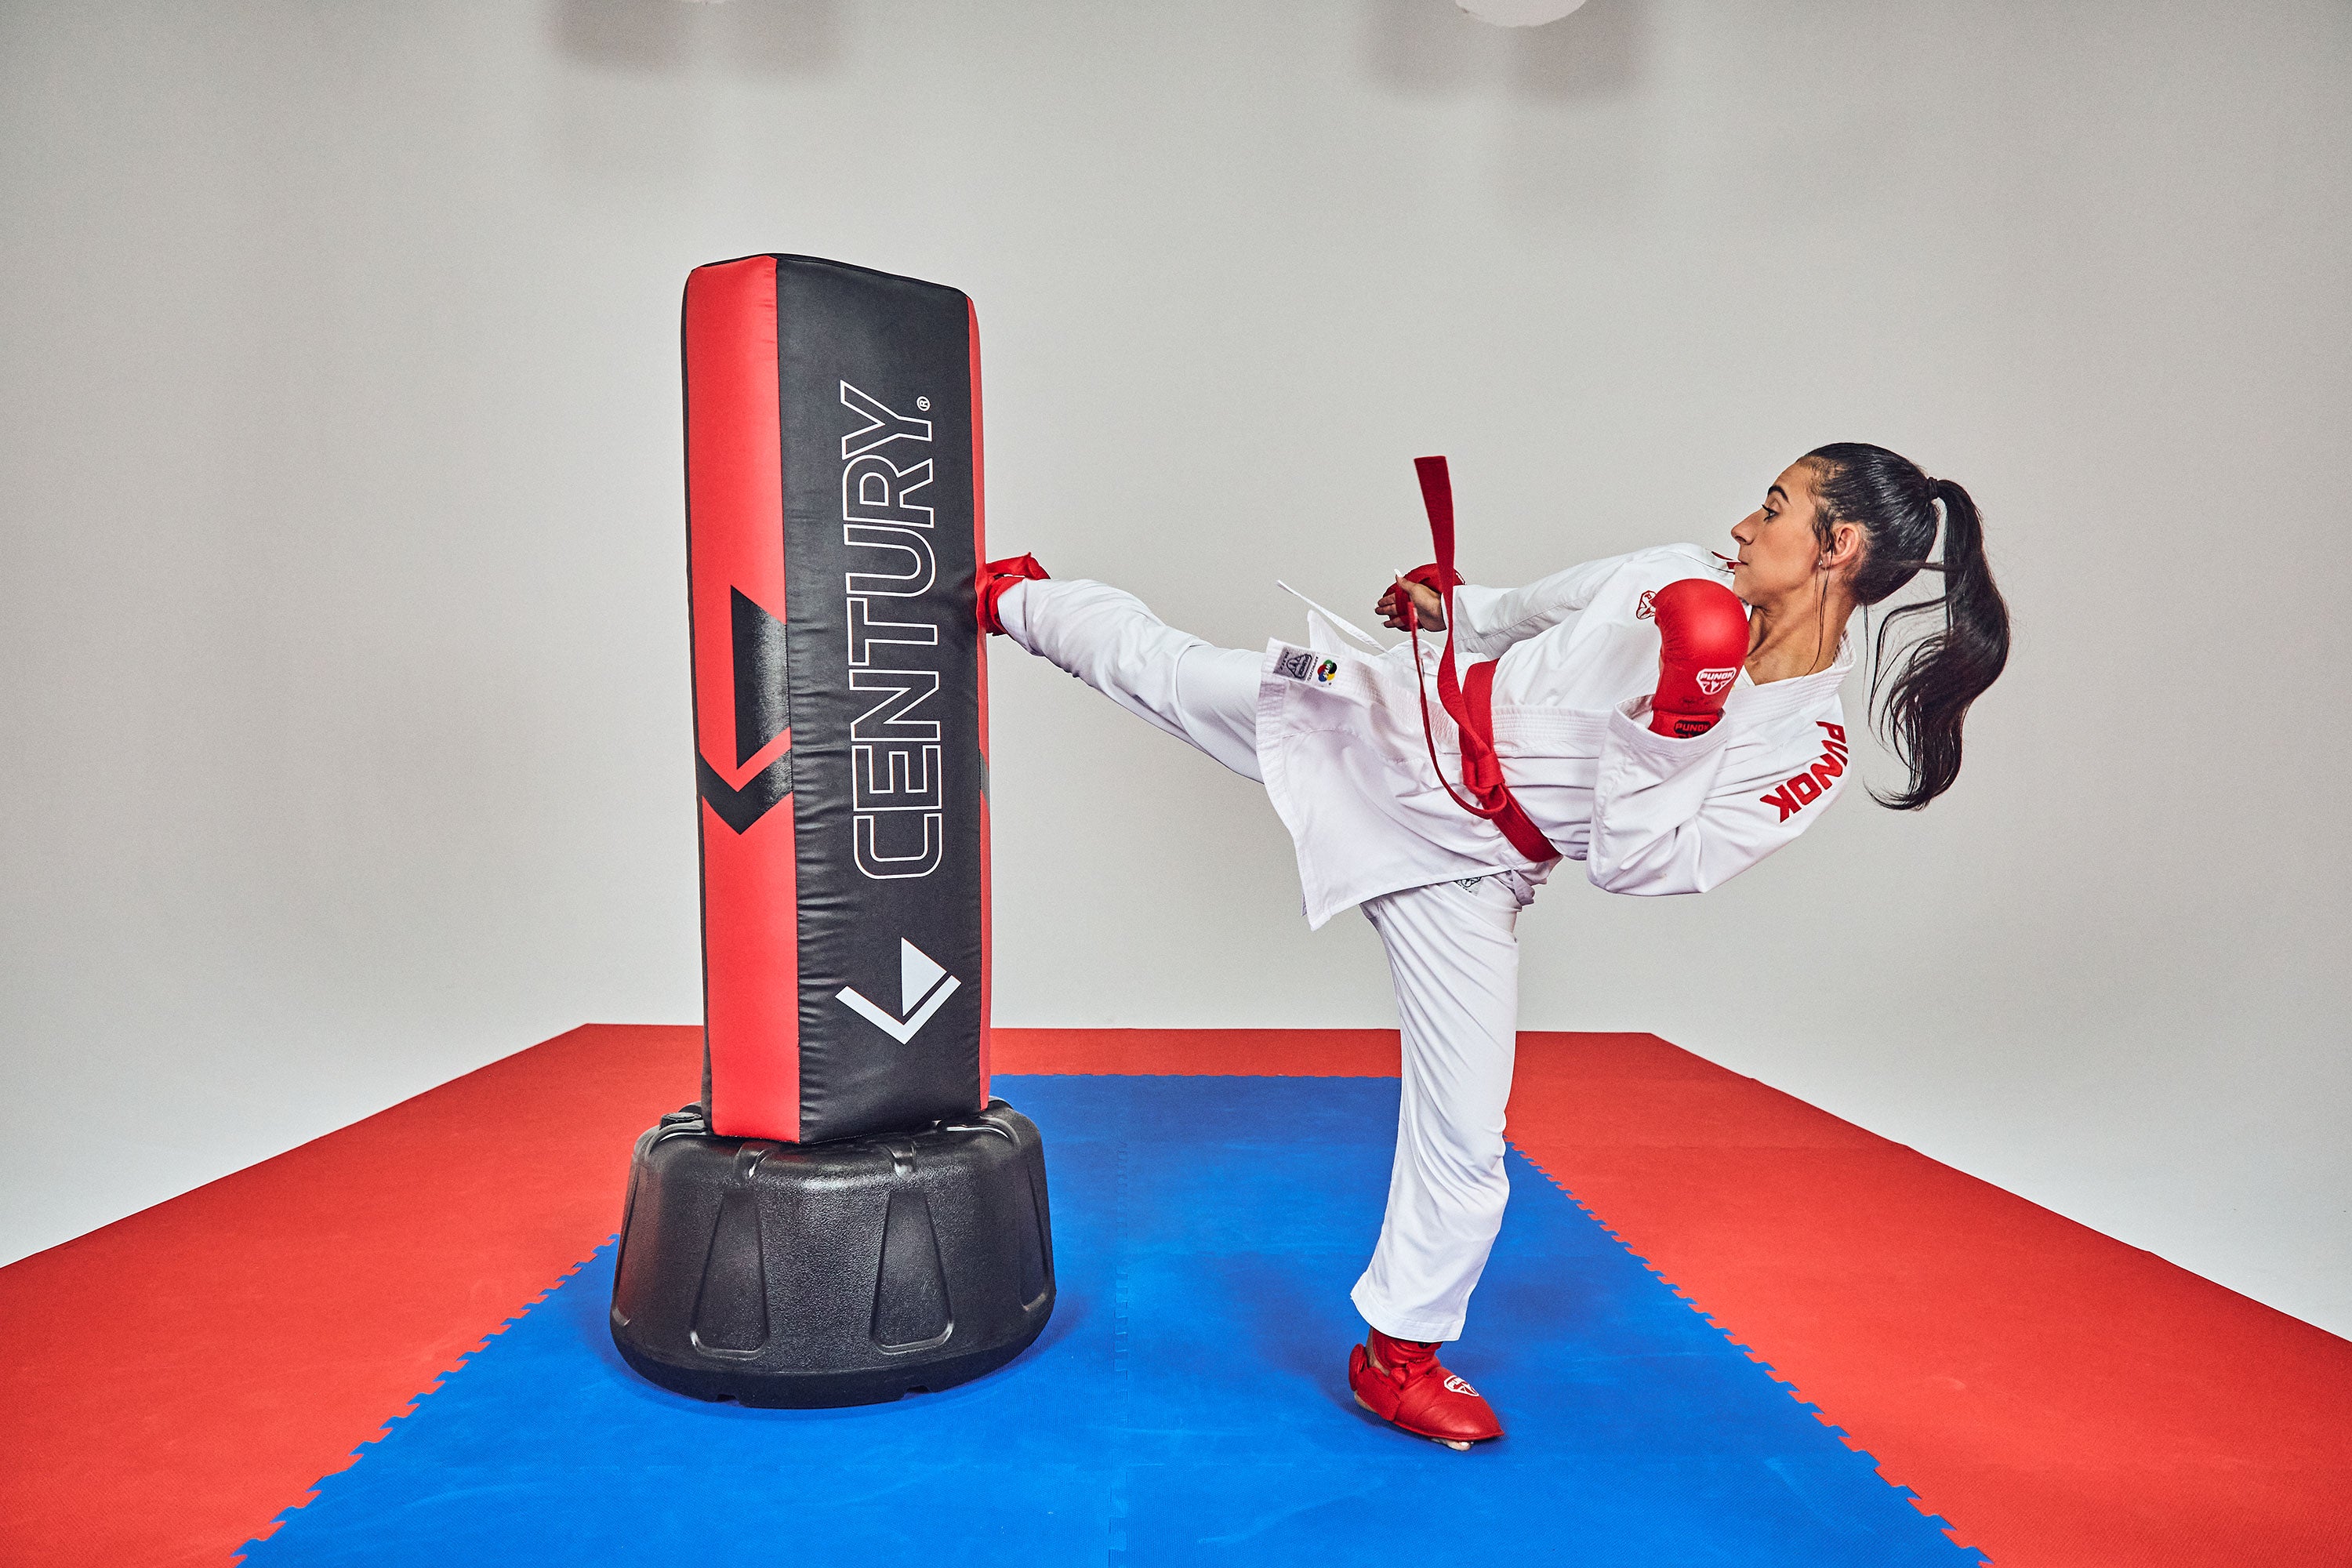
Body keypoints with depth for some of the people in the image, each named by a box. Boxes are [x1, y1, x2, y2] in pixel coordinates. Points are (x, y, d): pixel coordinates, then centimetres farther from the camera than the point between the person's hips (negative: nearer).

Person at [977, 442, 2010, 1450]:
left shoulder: (1810, 755, -12)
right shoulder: (1680, 580, -4)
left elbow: (1635, 866, -18)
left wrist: (1666, 736, -29)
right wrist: (1451, 608, 16)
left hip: (1460, 880, -2)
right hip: (1384, 729, 3)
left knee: (1465, 1138, 0)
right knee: (1162, 665, 11)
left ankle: (1401, 1352, 26)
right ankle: (1014, 600, 45)